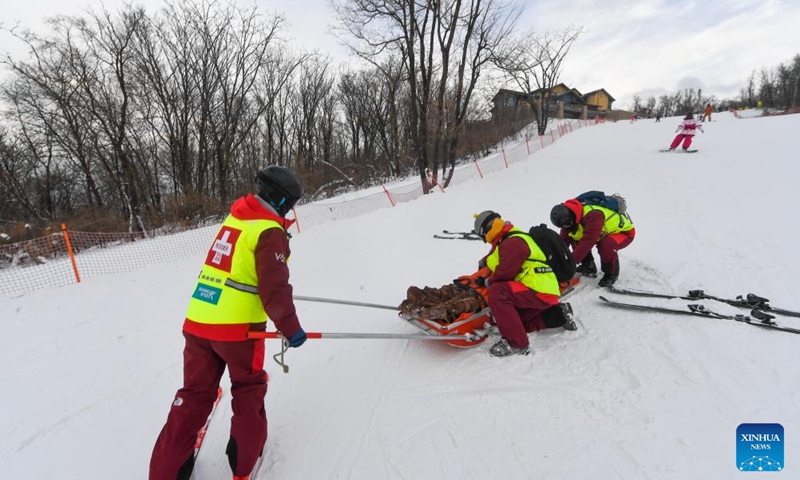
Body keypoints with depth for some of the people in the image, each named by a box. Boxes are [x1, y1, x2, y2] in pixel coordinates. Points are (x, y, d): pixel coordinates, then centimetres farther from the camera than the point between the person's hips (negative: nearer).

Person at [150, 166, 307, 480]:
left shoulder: (236, 217, 11)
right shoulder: (269, 231, -14)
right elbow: (274, 288, -22)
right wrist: (291, 327, -13)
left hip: (198, 322, 7)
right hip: (237, 327, -6)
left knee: (194, 394, 18)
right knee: (249, 389, 17)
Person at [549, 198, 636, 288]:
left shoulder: (593, 215, -39)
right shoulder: (571, 219, -13)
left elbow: (587, 241, -44)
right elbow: (564, 240, -11)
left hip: (625, 231, -7)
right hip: (605, 232, 8)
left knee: (606, 245, -38)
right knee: (575, 239, -11)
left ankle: (611, 274, -12)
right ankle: (589, 267, 4)